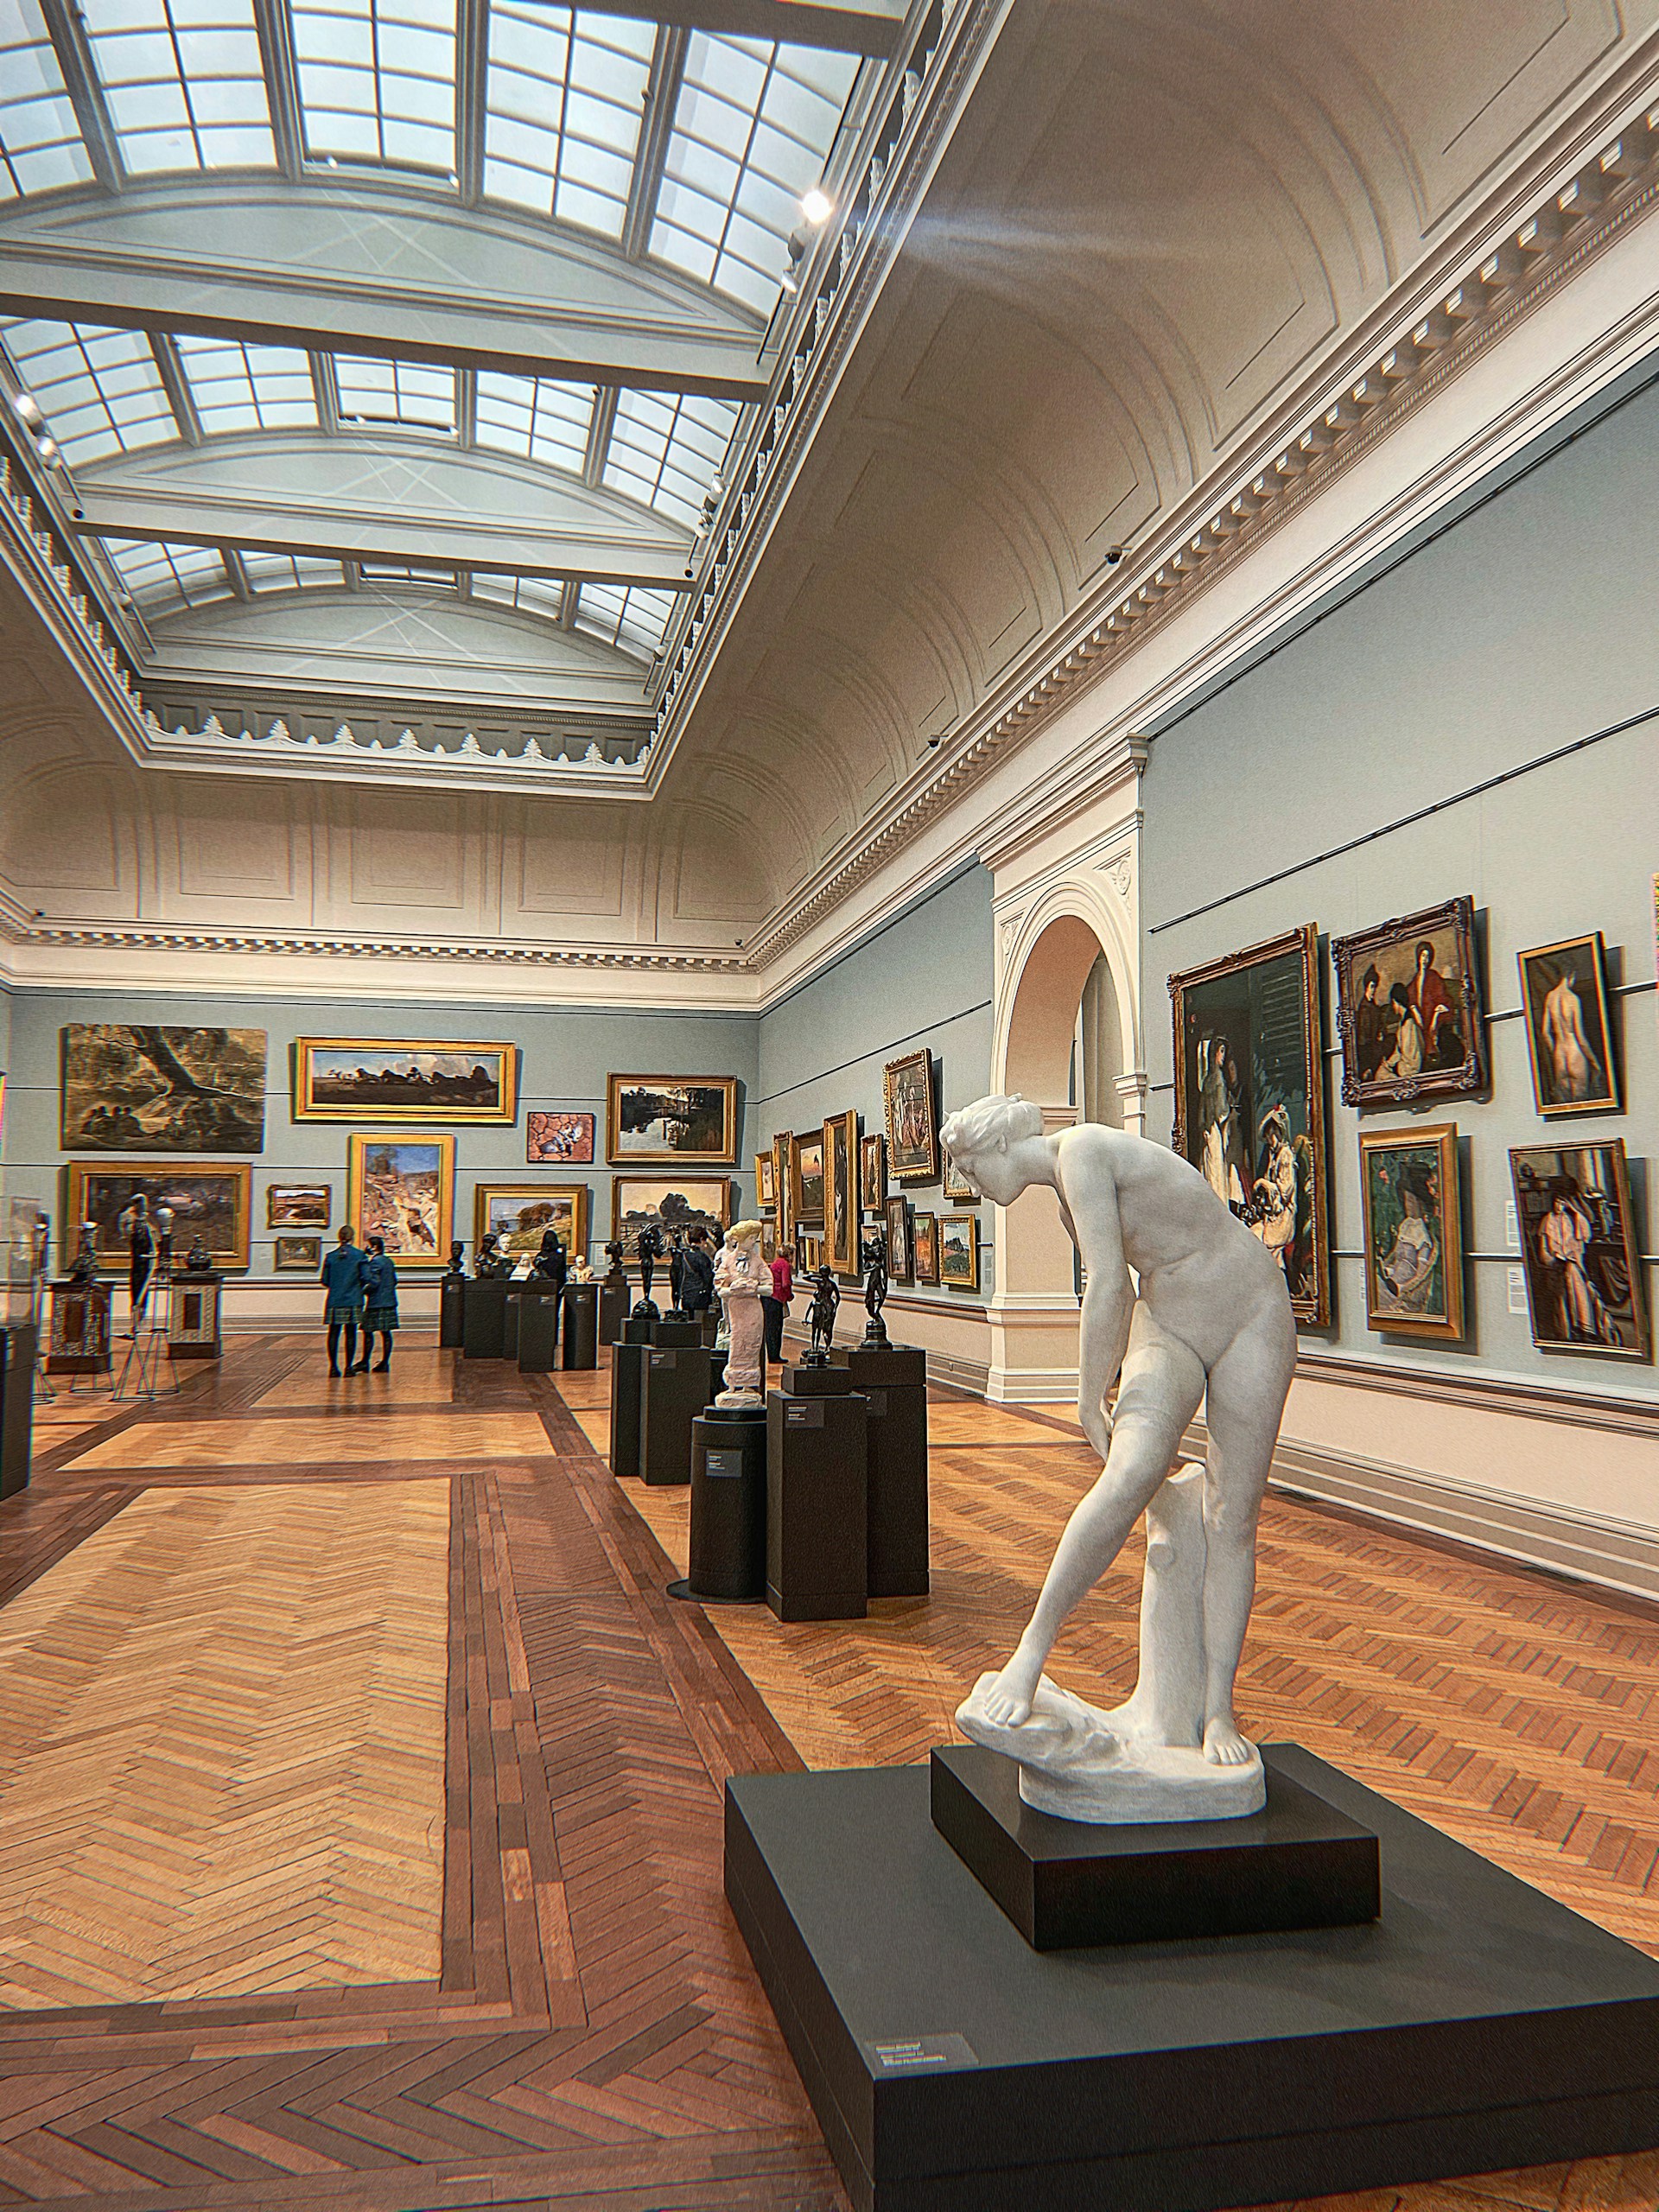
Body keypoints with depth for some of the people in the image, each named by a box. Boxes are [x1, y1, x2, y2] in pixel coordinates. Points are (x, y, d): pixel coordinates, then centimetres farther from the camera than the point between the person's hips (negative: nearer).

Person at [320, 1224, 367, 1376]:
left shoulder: (330, 1256, 1)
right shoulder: (359, 1255, -5)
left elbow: (324, 1281, 4)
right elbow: (365, 1277, -7)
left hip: (334, 1301, 2)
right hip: (353, 1301, -2)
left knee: (333, 1334, 7)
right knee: (350, 1334, 3)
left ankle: (333, 1367, 7)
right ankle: (348, 1367, 3)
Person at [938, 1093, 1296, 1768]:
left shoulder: (1082, 1150, -20)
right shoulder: (1068, 1191, 8)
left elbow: (1106, 1287, -25)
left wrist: (1091, 1406, -17)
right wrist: (1118, 1396, 28)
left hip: (1252, 1323, -6)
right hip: (1167, 1330, 6)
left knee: (1233, 1518, -3)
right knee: (1131, 1476, -22)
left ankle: (1218, 1712, 7)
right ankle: (1034, 1646, -17)